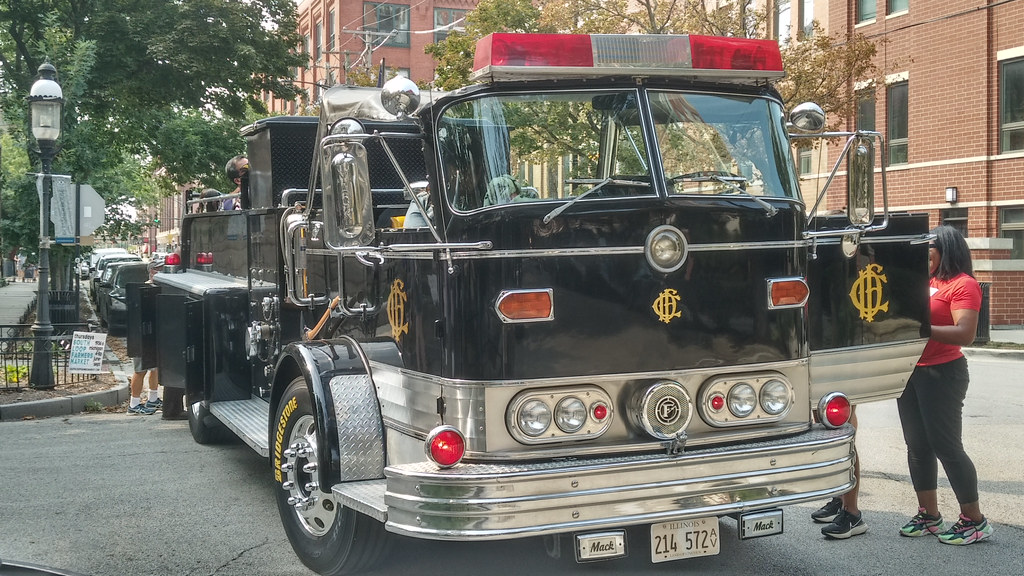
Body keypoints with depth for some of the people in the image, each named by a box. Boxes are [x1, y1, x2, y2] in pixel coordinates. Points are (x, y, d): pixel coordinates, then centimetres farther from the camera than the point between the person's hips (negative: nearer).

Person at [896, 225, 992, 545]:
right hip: (910, 372, 8)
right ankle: (929, 516, 19)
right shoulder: (922, 282, 12)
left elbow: (965, 334, -21)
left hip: (942, 374, -8)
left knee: (946, 446, -5)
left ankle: (974, 521, 6)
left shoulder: (963, 284, -11)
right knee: (917, 446, 10)